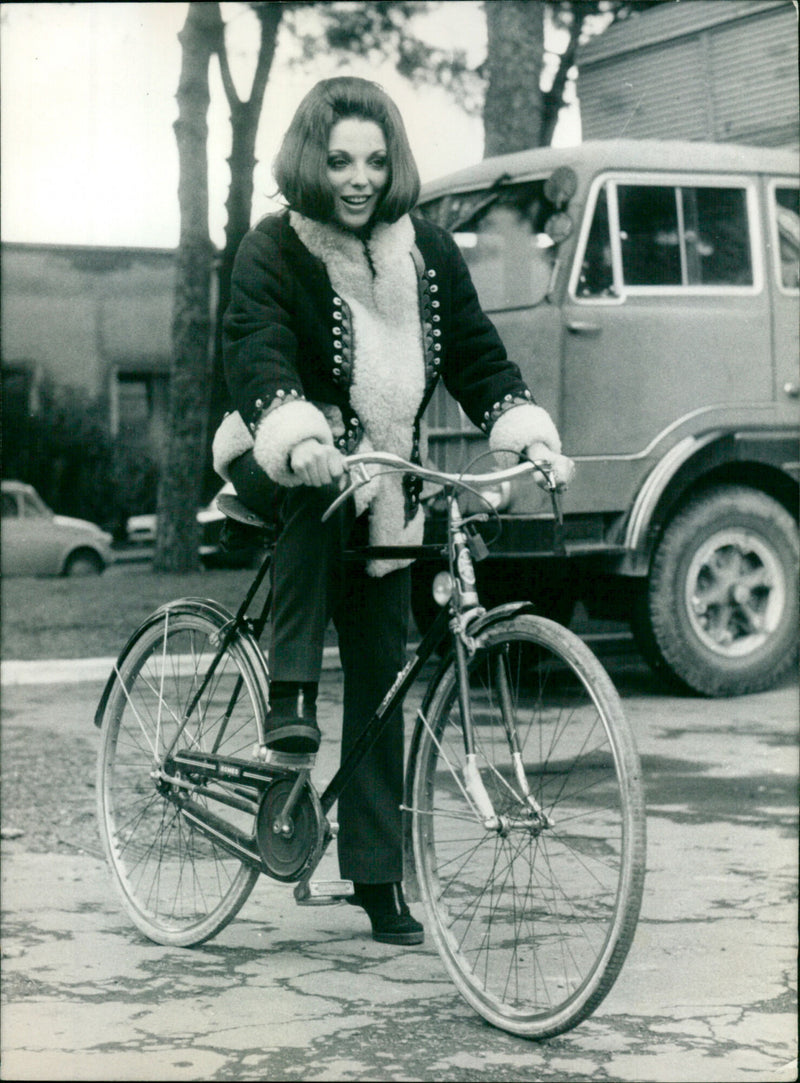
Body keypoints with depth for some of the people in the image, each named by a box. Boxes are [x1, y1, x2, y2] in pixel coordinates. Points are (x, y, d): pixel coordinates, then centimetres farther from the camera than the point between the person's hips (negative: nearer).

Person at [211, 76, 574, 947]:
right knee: (319, 486, -41)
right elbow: (256, 356, -29)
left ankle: (377, 877, 9)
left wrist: (531, 434, -21)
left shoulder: (428, 252, 0)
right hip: (279, 470, -4)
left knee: (380, 675, 1)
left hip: (382, 492, 4)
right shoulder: (274, 250, -13)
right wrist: (299, 436, -49)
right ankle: (290, 694, -36)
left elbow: (477, 356, -2)